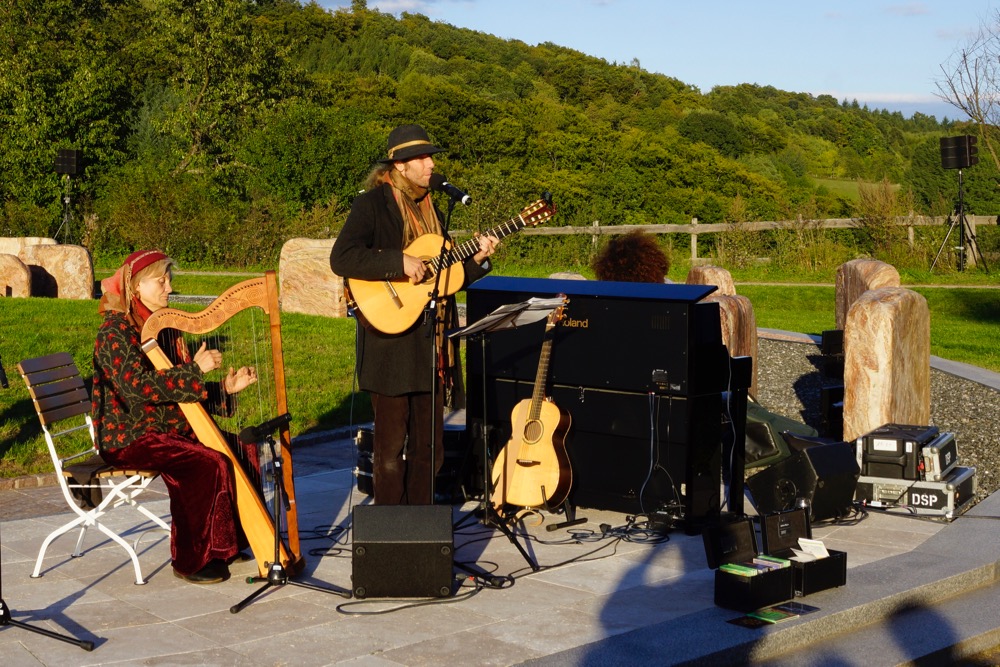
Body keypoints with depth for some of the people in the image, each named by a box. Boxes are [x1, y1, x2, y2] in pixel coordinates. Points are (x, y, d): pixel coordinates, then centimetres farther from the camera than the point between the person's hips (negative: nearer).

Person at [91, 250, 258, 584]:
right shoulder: (116, 331, -12)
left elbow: (181, 391, 13)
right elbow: (138, 385, -27)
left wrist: (226, 388, -2)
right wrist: (195, 369, -25)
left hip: (169, 428, 9)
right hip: (130, 437, -9)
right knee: (207, 464, -26)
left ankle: (229, 542, 7)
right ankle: (191, 560, -15)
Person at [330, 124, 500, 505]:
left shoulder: (430, 209, 16)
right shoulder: (372, 204, -6)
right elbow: (341, 259, -20)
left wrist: (477, 260, 2)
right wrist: (399, 263, -24)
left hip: (431, 343, 7)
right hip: (391, 341, -7)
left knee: (428, 445, 11)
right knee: (391, 443, 0)